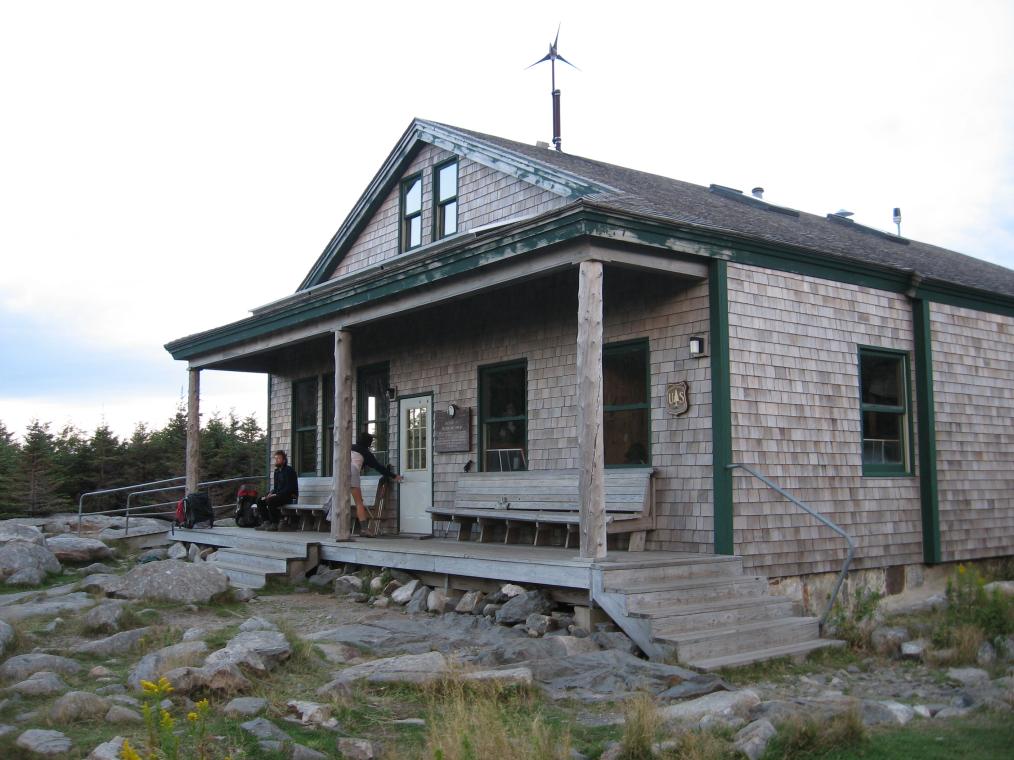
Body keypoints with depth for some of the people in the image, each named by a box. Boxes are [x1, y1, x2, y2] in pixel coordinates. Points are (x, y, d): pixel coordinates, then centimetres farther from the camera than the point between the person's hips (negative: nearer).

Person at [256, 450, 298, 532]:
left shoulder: (289, 470, -11)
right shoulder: (277, 471, 16)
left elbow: (290, 488, -19)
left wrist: (276, 494, -23)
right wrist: (271, 494, -2)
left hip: (290, 496, -9)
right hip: (279, 495, 9)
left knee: (270, 501, -31)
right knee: (260, 501, -5)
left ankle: (275, 524, -21)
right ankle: (266, 522, -7)